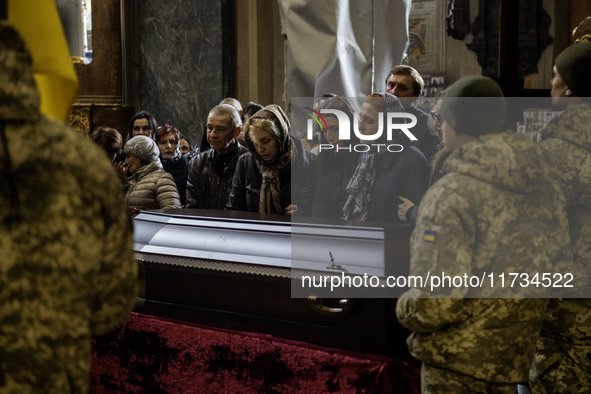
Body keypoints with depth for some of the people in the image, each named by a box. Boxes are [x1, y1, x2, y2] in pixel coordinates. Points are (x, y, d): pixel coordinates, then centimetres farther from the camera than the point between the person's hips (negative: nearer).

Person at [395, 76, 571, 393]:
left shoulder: (451, 195, -20)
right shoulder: (547, 191, 3)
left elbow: (436, 301, -25)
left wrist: (404, 309, -4)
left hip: (459, 359, -7)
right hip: (515, 360, 7)